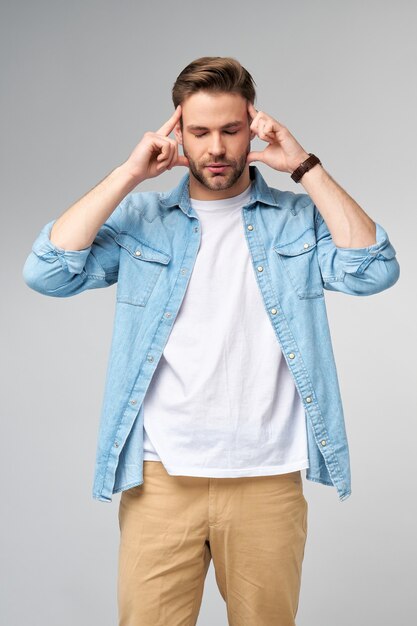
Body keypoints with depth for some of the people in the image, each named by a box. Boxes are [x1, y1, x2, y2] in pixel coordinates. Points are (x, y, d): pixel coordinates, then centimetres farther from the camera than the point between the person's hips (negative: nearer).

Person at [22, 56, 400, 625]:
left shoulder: (299, 217, 6)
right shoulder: (140, 217, 6)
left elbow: (372, 272, -10)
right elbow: (48, 272, -7)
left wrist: (305, 167, -9)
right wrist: (129, 173, -7)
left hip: (268, 478, 1)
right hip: (159, 477, 0)